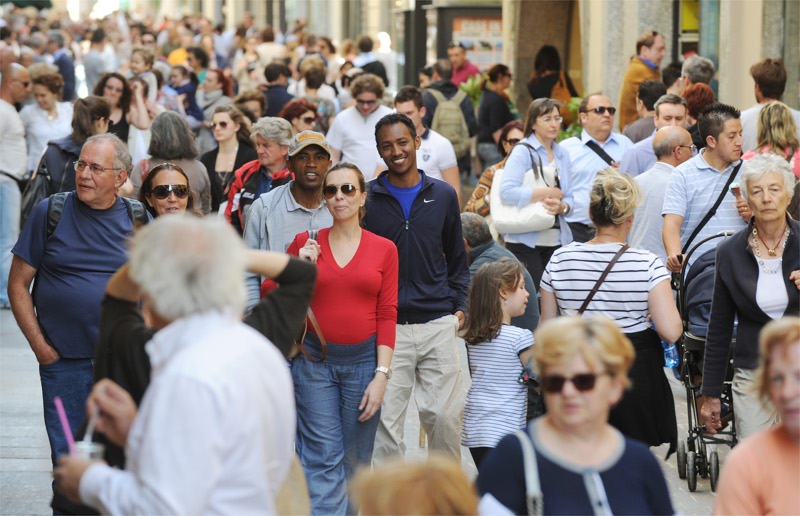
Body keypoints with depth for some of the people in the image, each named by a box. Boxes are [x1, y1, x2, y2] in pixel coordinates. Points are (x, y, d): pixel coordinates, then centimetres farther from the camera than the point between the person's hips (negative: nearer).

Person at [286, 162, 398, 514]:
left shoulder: (384, 249, 3)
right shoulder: (306, 243, 3)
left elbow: (387, 315, 0)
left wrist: (381, 375, -7)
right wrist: (300, 267, -9)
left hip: (363, 359, 1)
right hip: (314, 358, -1)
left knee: (355, 461, 7)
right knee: (323, 459, -7)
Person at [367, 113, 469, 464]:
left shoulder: (443, 196, 9)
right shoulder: (367, 198, 3)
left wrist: (458, 305, 8)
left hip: (437, 322, 1)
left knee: (446, 414, 1)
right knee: (386, 419, -1)